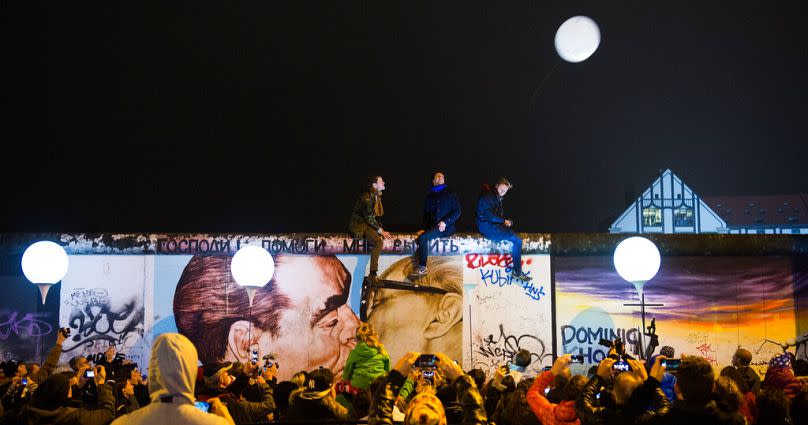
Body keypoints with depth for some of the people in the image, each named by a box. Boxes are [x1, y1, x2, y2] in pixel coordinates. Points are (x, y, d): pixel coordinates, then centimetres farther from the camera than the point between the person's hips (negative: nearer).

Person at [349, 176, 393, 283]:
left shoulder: (377, 197, 12)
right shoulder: (367, 197, -16)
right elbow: (368, 217, -21)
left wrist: (381, 230, 4)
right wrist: (380, 231, -21)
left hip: (369, 224, 9)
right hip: (359, 225, -9)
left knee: (387, 238, -12)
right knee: (378, 242, -29)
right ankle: (373, 274, -25)